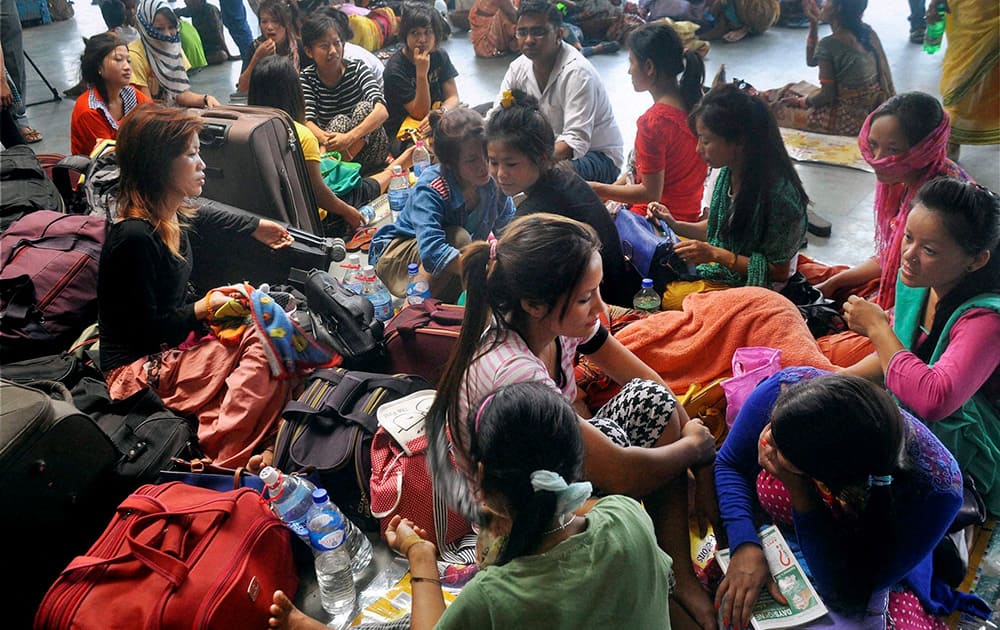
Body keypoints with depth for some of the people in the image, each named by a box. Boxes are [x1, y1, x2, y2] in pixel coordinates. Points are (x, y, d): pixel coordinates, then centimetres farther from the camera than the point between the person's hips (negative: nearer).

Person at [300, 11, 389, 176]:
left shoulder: (356, 69, -10)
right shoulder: (306, 78, -5)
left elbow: (382, 111, -26)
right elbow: (308, 121, -19)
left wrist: (349, 137, -43)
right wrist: (328, 140, -43)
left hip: (370, 150, 0)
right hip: (333, 149, 0)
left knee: (364, 107, -26)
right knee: (340, 121, -27)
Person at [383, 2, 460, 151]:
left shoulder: (440, 56, 2)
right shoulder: (395, 69, -17)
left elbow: (453, 97, -3)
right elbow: (420, 113, -17)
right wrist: (421, 73, -28)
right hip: (400, 132, -6)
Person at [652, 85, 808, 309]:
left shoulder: (780, 194, -28)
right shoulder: (728, 173, -5)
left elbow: (779, 271, -19)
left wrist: (717, 254, -24)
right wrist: (675, 225, -3)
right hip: (720, 266, 8)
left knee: (669, 299, -25)